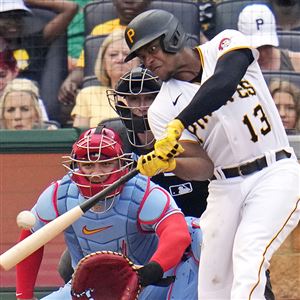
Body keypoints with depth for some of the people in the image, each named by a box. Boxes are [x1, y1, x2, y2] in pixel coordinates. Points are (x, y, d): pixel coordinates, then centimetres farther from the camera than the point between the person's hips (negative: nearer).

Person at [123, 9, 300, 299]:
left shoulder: (226, 44, -4)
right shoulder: (162, 109, 3)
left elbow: (224, 82, -27)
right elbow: (201, 168, -6)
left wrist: (178, 125, -34)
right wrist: (168, 163, -27)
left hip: (275, 175, -5)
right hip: (224, 187, 5)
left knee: (248, 262, -23)